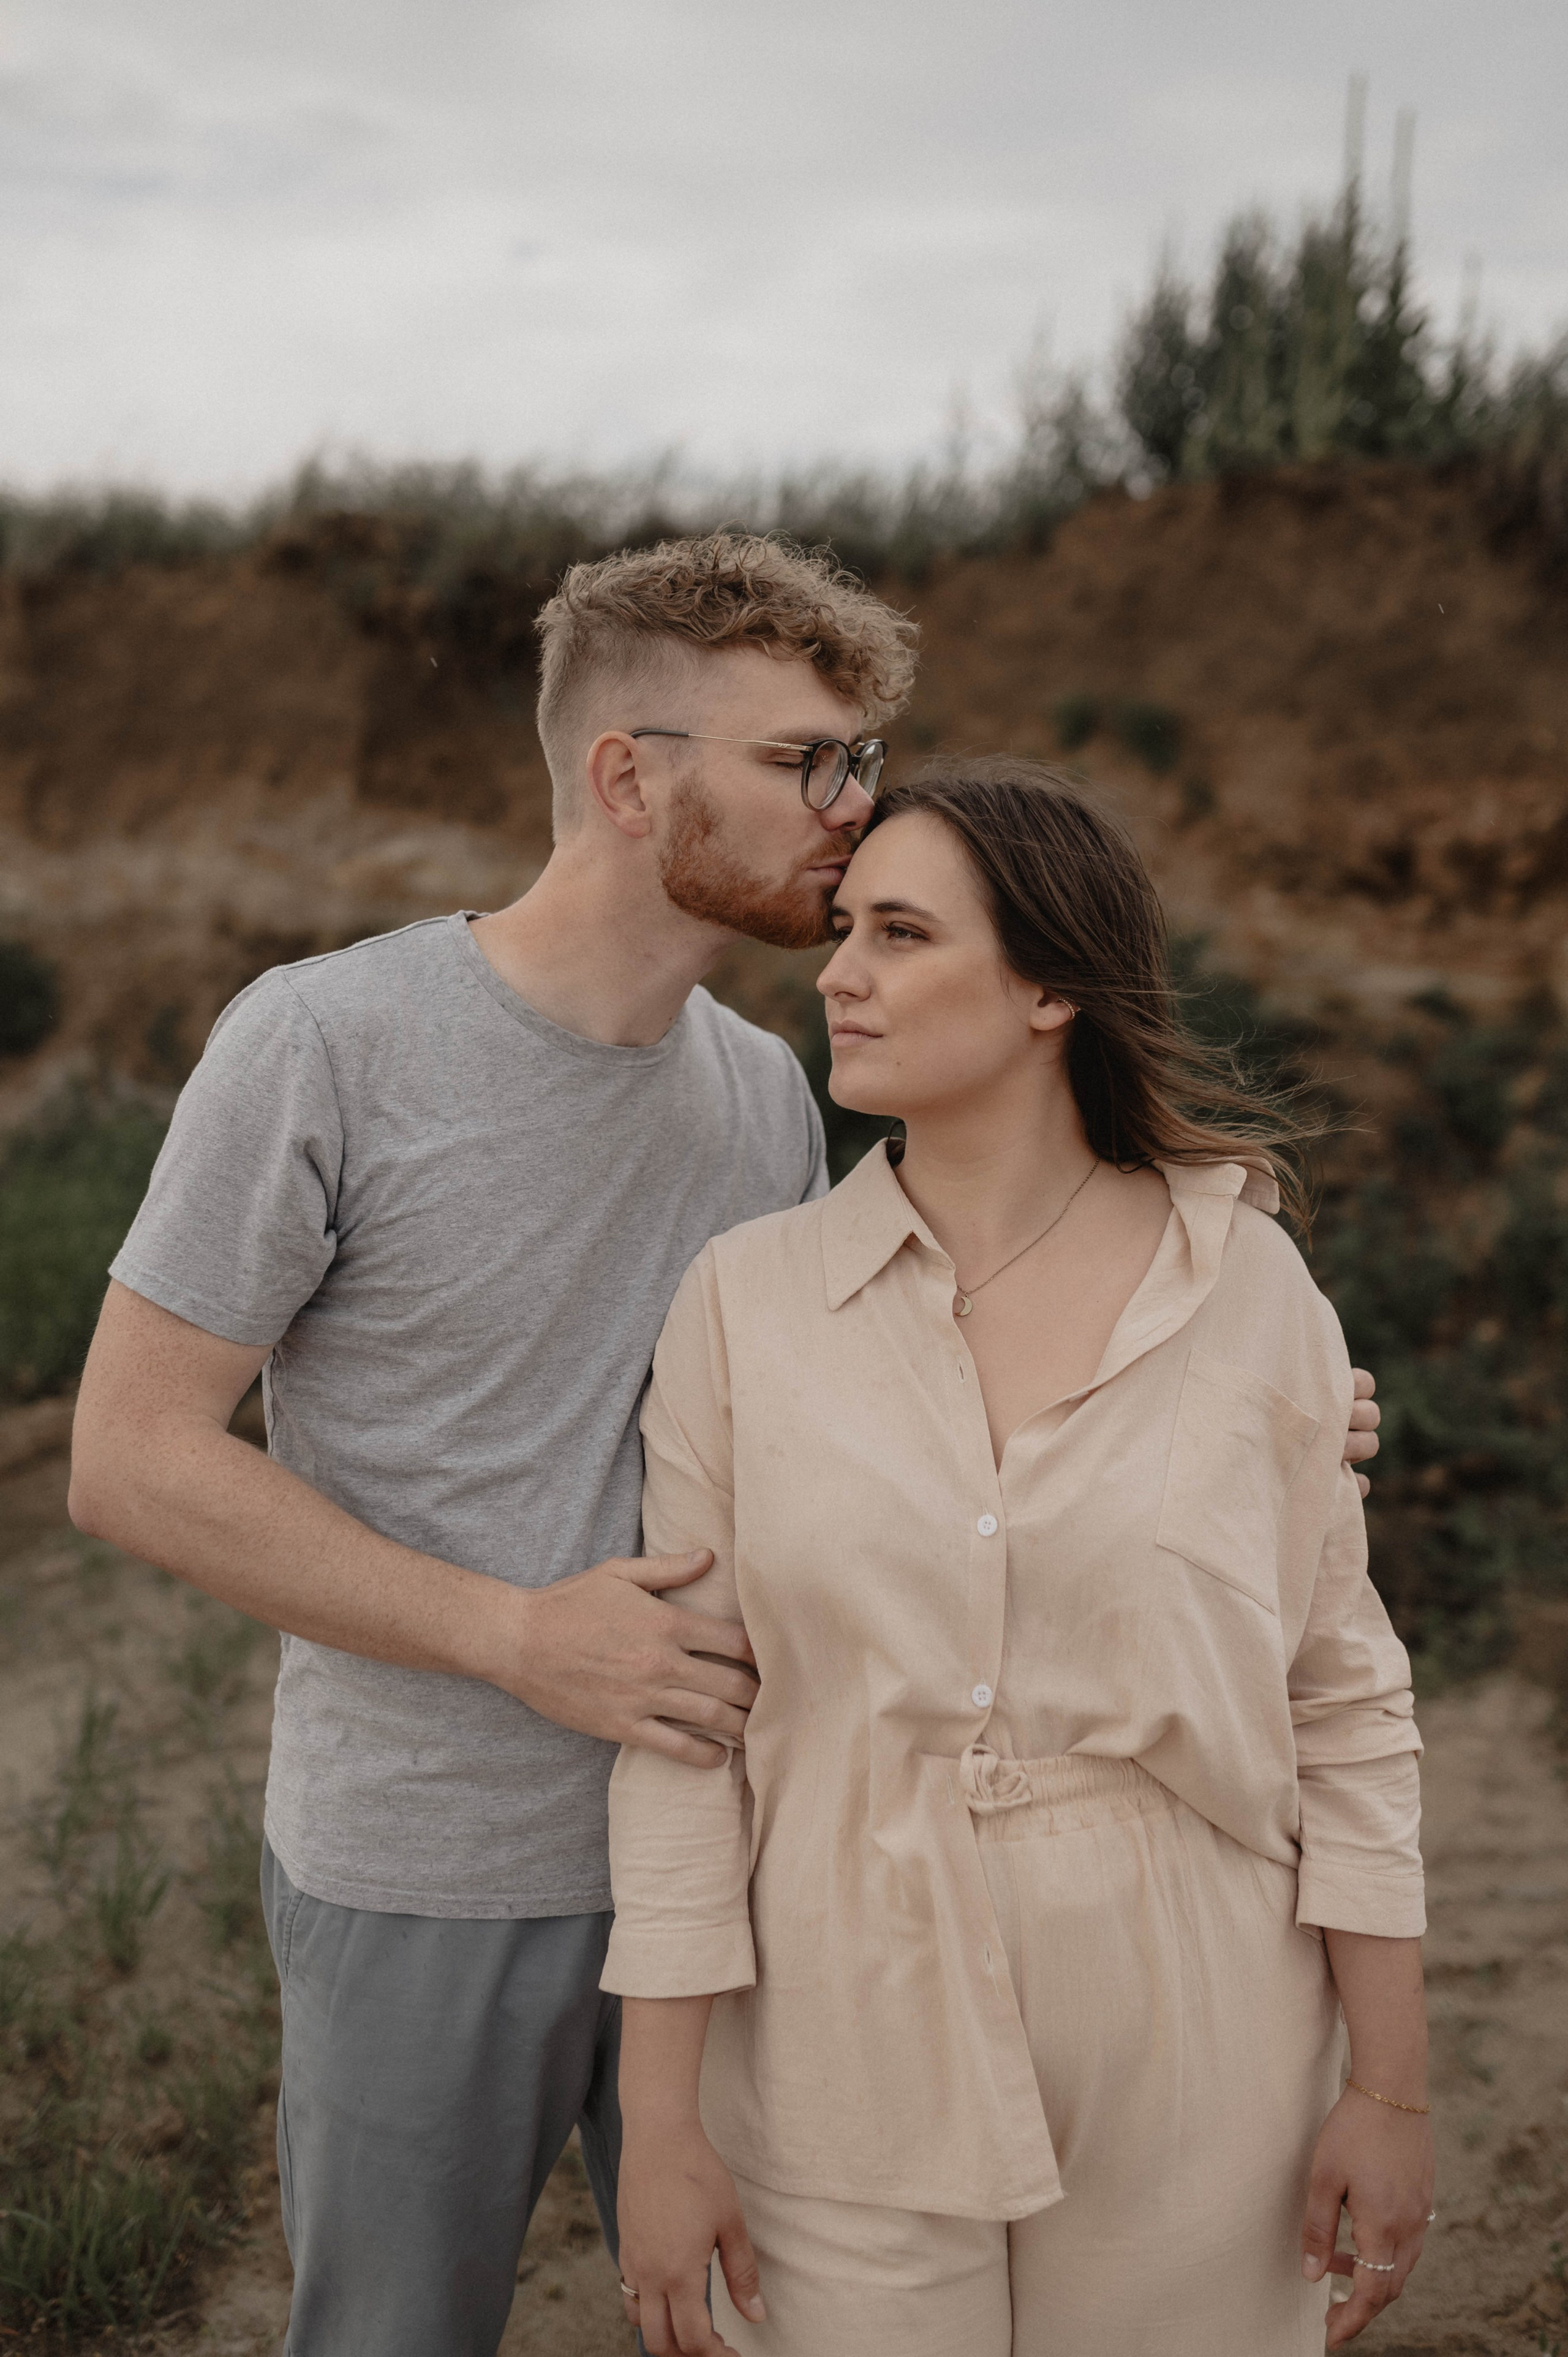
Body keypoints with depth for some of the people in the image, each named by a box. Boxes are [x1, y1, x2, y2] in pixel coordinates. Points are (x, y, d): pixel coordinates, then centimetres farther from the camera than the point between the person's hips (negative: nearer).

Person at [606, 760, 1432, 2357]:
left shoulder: (1247, 1290, -6)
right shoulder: (746, 1301, -6)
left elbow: (1341, 1701, 0)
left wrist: (1392, 2089, 1)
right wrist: (658, 2122, -3)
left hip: (1182, 2079, 0)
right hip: (852, 2078, 0)